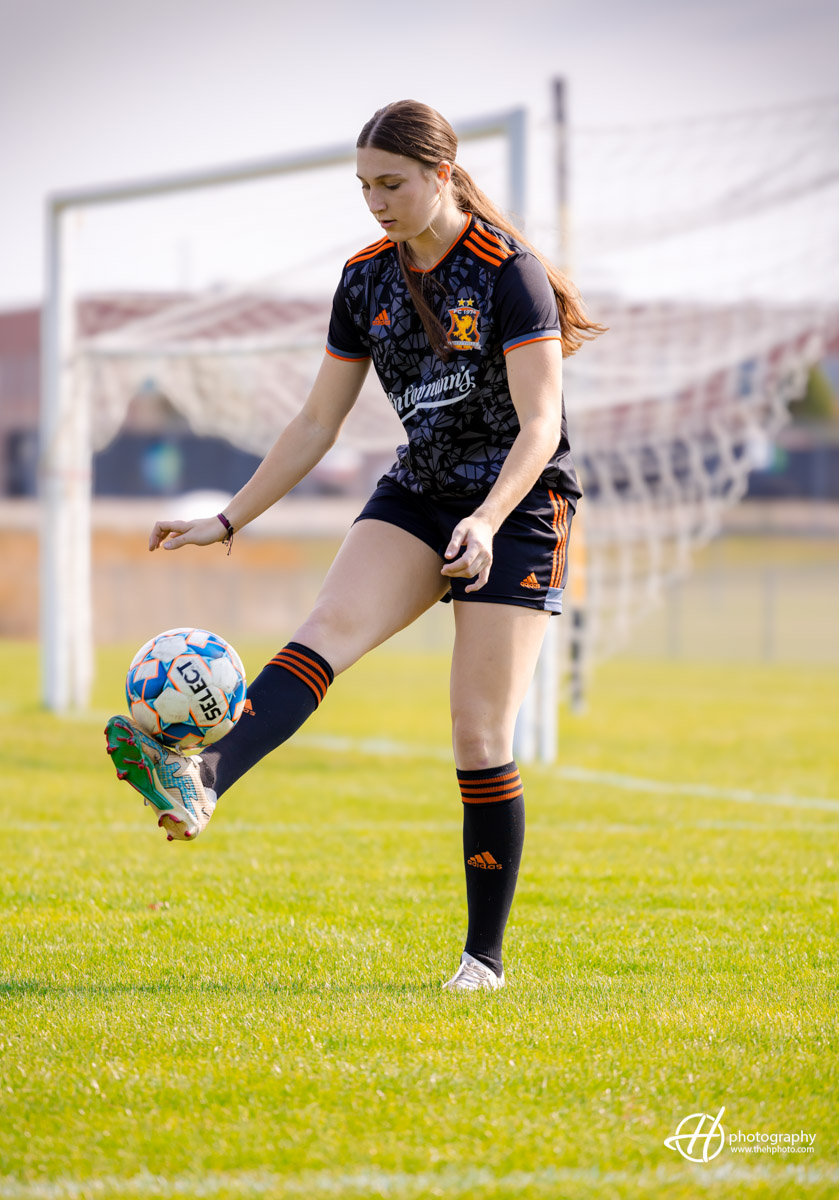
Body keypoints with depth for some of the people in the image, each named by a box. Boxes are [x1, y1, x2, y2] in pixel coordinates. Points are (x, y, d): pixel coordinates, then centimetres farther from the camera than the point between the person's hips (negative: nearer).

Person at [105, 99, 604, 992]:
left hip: (519, 507, -5)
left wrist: (487, 519, -36)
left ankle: (485, 955, 4)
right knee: (331, 625, -24)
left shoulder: (507, 271, -15)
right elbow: (315, 426, 10)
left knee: (480, 734, -9)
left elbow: (541, 426, -21)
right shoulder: (366, 280, 4)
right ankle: (201, 783, -49)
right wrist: (227, 521, 4)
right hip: (416, 494, 5)